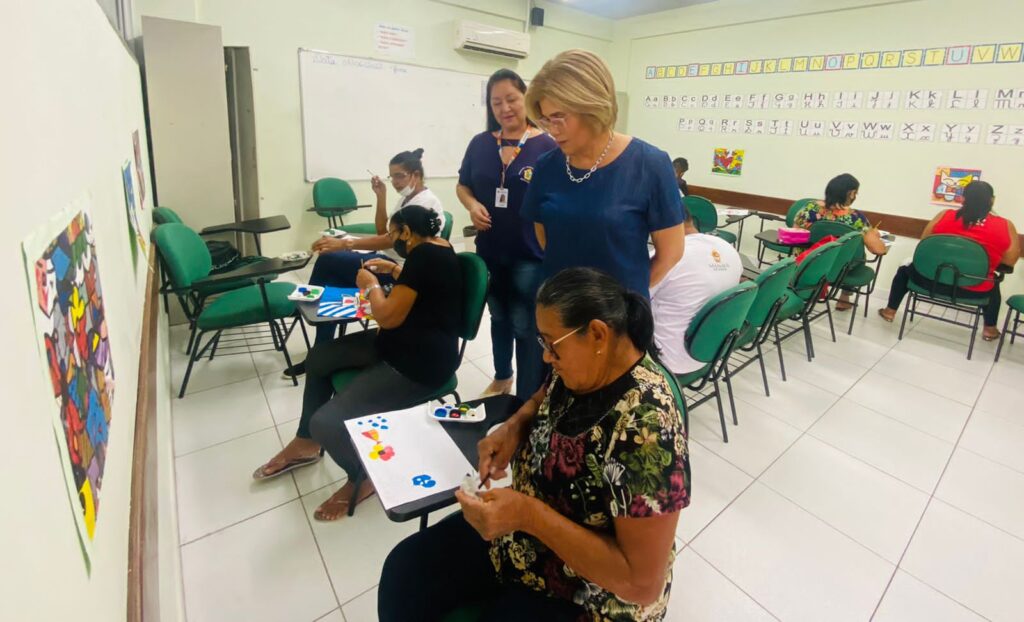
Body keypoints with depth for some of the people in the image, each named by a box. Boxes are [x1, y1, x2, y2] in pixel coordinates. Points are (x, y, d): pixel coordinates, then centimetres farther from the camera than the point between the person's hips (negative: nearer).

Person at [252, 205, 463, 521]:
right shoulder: (436, 247, 9)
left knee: (326, 423, -20)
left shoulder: (423, 254, -22)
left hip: (419, 363, -11)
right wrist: (394, 270, 18)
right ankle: (305, 443, 35)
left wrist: (371, 284, -5)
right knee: (320, 356, 18)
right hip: (403, 343, 11)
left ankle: (363, 477, 12)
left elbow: (388, 317, -21)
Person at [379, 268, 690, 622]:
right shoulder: (585, 367, -11)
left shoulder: (646, 432, -33)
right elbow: (545, 398, 12)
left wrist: (530, 514, -31)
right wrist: (514, 427, -9)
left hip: (585, 593, -6)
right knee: (404, 568, 3)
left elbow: (643, 583, -28)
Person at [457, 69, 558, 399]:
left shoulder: (546, 146, -7)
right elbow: (462, 186, 13)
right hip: (489, 251, 5)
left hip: (530, 255, -4)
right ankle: (502, 377, 44)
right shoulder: (480, 143, 4)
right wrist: (472, 205, -7)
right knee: (499, 317, 21)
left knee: (525, 326, 2)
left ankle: (528, 401, 18)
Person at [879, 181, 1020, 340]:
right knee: (993, 286, 37)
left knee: (905, 270, 31)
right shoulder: (1005, 226, -6)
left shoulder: (944, 216, -6)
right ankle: (990, 329, 42)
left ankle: (890, 311, 35)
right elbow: (1010, 260, 3)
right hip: (974, 290, 1)